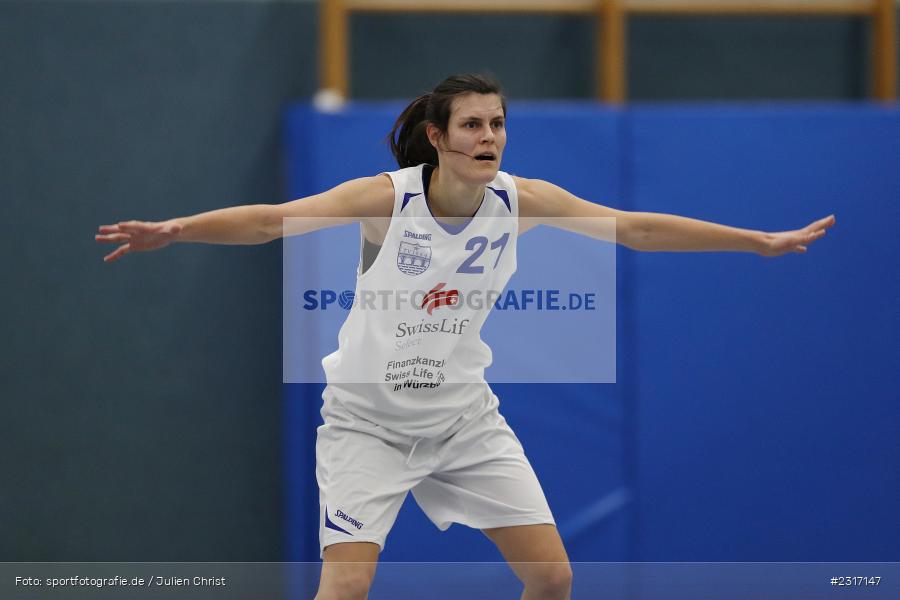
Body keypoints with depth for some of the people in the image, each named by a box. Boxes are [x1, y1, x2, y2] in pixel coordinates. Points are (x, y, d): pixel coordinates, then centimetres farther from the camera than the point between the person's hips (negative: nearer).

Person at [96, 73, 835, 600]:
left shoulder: (523, 199, -8)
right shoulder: (387, 197, -20)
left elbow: (635, 227, -1)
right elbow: (273, 219, -29)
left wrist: (762, 241, 1)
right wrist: (172, 230, -45)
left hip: (464, 415, 4)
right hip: (369, 418, -4)